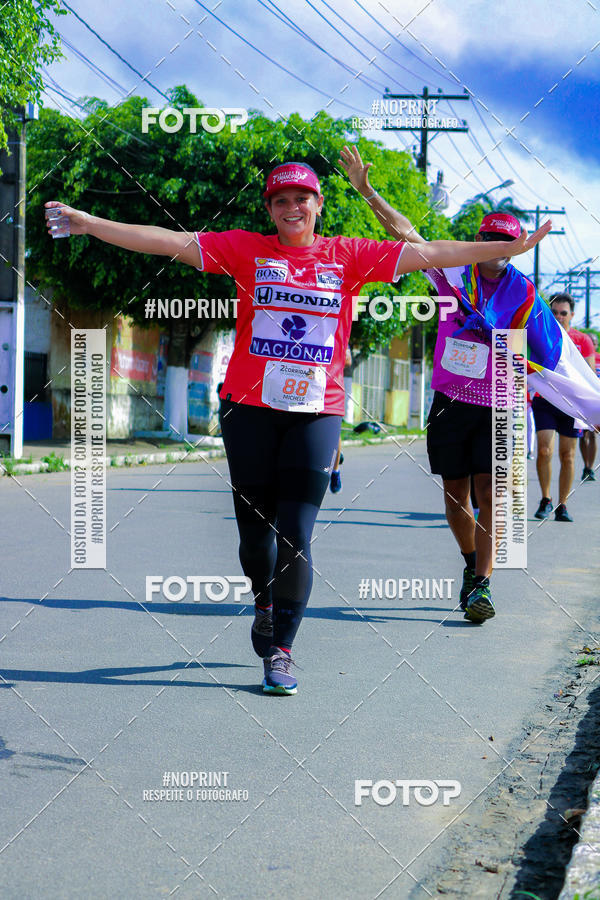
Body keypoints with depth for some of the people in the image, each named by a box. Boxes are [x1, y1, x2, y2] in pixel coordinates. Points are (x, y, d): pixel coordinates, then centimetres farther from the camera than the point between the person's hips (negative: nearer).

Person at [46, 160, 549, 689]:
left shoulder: (349, 256, 6)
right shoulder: (246, 250, 5)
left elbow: (425, 254, 4)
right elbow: (169, 241, 2)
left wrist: (510, 248, 1)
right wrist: (89, 224, -4)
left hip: (317, 412, 0)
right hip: (250, 408, 1)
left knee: (296, 536, -6)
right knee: (255, 526, 9)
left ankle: (281, 651, 2)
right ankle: (265, 604, 40)